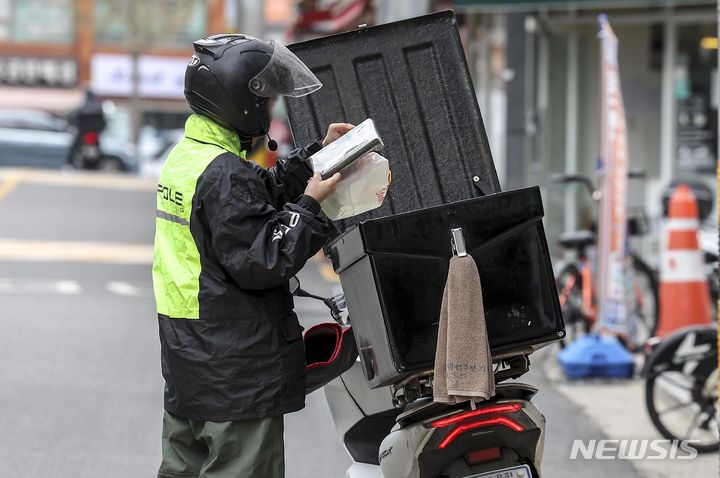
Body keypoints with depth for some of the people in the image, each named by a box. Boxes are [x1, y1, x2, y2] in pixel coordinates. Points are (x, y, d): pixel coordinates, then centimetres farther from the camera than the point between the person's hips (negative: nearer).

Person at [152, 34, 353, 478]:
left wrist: (317, 155, 18)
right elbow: (260, 263, -21)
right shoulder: (225, 174, -20)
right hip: (236, 368, -10)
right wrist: (310, 204, -15)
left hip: (186, 359, 10)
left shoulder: (185, 156, 10)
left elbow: (267, 189, 22)